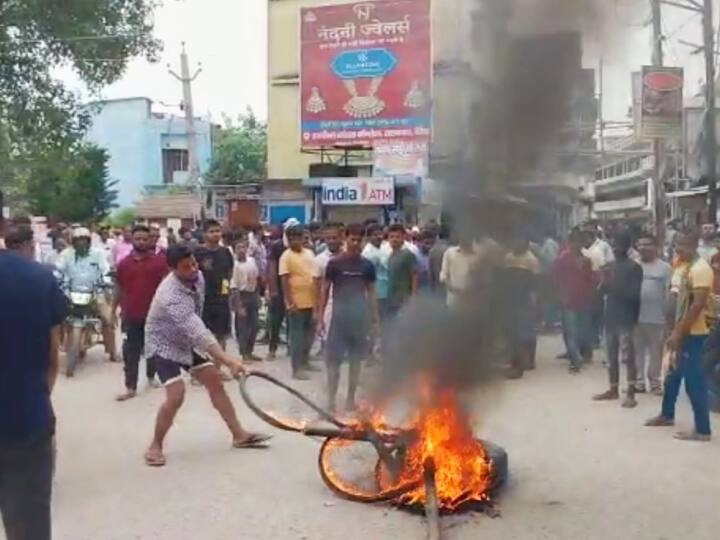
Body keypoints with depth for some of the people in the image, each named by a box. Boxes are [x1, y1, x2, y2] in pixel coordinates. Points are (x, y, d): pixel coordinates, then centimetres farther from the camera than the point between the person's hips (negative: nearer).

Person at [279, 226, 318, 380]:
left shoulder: (309, 254, 10)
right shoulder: (286, 256, -9)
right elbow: (284, 280, -13)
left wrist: (318, 297, 13)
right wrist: (290, 301, -19)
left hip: (310, 301, 6)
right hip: (296, 303, -6)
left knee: (308, 334, 15)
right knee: (297, 335, -1)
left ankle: (304, 361, 30)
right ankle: (297, 368, 4)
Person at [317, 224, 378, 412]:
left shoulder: (367, 265, 3)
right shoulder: (334, 263, -3)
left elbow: (371, 293, 8)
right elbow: (325, 289, 0)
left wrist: (374, 320, 6)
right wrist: (320, 315, -4)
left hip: (359, 317, 2)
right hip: (339, 316, -2)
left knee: (356, 360, 9)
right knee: (333, 359, -1)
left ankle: (350, 399, 19)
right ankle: (331, 399, 5)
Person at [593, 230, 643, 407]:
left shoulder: (634, 267, -8)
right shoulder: (610, 266, 11)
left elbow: (634, 294, -14)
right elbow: (603, 290, 13)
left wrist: (615, 284, -20)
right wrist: (605, 282, -8)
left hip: (626, 319, -7)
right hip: (611, 316, 7)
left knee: (627, 356, -7)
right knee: (611, 356, 12)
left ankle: (631, 394, -2)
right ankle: (613, 390, 22)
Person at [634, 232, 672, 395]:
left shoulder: (664, 267, 0)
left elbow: (669, 292, -2)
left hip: (656, 318, -2)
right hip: (635, 317, 2)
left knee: (655, 351, 7)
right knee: (637, 350, 9)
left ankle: (655, 382, 19)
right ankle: (638, 381, 19)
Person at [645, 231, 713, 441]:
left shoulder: (700, 269, -18)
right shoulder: (683, 267, 11)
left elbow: (698, 305, -23)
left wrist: (679, 332, -21)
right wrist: (674, 330, 13)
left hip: (693, 333, -9)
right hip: (682, 331, 9)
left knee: (694, 380, -4)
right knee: (673, 375, 20)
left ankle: (702, 430, 5)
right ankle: (667, 415, 36)